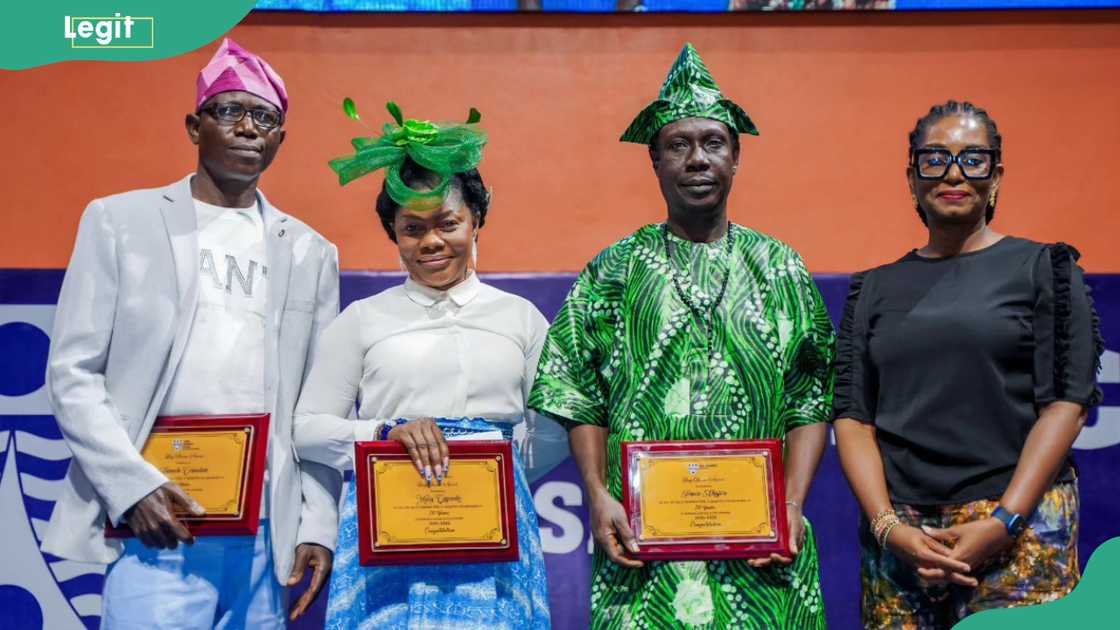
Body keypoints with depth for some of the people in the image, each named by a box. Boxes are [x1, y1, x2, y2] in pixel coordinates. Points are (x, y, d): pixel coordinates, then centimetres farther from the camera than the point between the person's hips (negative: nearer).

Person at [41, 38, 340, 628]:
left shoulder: (311, 252, 11)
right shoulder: (119, 221, 5)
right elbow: (72, 373, -1)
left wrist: (318, 523, 1)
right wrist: (133, 486, -12)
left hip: (267, 534, 3)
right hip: (158, 524, -2)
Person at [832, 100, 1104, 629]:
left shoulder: (1042, 268, 3)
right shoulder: (875, 288, 10)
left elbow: (1066, 402, -4)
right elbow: (852, 416, 5)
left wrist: (1003, 522, -13)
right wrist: (887, 525, -9)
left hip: (1021, 529, -2)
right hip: (899, 535, 2)